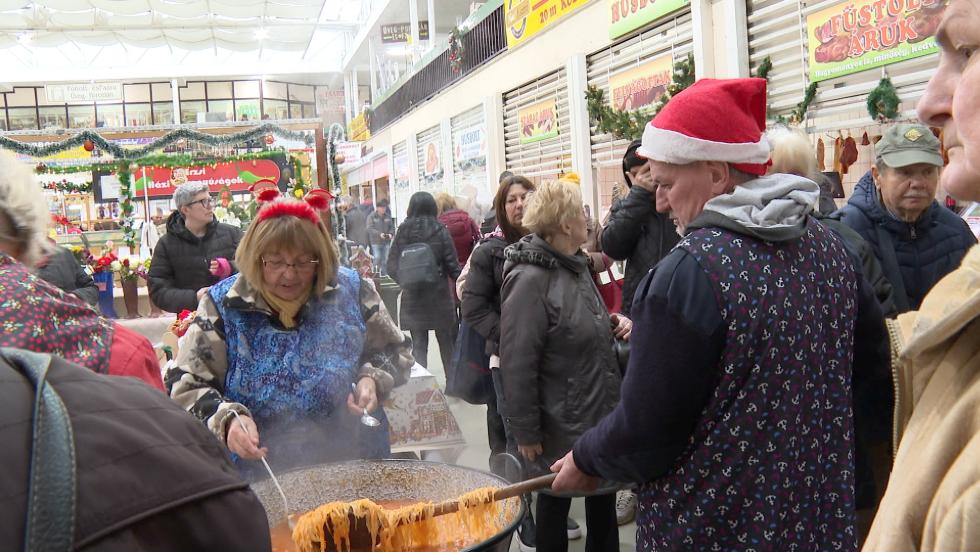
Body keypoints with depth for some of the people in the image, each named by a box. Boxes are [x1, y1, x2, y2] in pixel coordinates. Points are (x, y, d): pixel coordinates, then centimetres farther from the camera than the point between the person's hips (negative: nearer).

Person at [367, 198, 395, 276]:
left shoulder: (388, 216, 8)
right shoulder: (371, 216, -4)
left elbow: (392, 227, 12)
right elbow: (370, 228, -12)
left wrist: (390, 233, -9)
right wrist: (379, 234, -23)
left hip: (386, 242, 4)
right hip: (376, 242, -4)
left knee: (385, 259, 5)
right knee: (377, 258, -10)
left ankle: (384, 275, 16)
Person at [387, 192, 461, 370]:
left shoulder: (402, 231, -2)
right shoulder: (440, 231, -7)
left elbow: (391, 266, -1)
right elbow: (452, 265, -7)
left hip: (412, 298, 2)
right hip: (439, 296, -1)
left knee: (418, 345, 9)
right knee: (448, 344, 11)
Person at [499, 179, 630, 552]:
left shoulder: (575, 266, 7)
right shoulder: (529, 279, -21)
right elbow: (517, 364, -23)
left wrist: (613, 324, 3)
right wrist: (525, 431, -20)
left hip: (599, 414, 8)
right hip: (560, 425, -8)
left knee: (603, 495, 20)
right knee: (555, 501, 11)